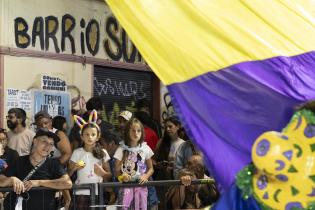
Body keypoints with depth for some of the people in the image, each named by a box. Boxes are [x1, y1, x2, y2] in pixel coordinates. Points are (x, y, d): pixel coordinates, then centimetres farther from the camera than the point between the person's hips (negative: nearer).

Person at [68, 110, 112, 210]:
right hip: (81, 193, -1)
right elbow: (68, 174, 2)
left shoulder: (103, 153, 6)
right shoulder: (77, 152, 1)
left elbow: (109, 176, 10)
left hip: (97, 193, 2)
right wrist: (74, 168, -17)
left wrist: (103, 173, -10)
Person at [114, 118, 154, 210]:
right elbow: (117, 170, 1)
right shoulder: (122, 149, -1)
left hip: (140, 185, 2)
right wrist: (122, 177, -21)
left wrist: (145, 176, -9)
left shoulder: (145, 148, 4)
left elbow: (150, 168, 12)